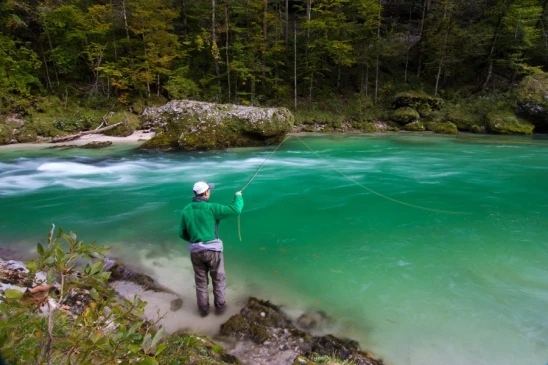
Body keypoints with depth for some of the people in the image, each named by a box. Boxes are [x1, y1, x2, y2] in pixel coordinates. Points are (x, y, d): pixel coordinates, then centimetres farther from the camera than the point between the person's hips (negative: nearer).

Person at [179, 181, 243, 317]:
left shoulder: (185, 211, 1)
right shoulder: (211, 208, -15)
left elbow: (182, 233, 7)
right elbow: (235, 210, -18)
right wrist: (238, 196, 1)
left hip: (195, 251, 4)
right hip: (212, 250, -4)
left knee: (201, 281, 20)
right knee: (219, 279, 16)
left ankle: (203, 309, 31)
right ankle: (220, 306, 29)